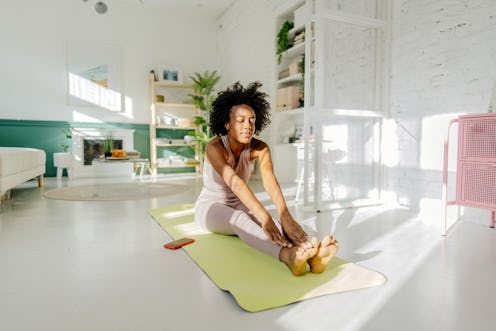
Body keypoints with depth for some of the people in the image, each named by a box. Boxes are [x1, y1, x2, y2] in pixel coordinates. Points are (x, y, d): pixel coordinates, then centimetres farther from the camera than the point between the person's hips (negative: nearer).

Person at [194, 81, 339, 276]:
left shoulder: (259, 148, -14)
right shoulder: (214, 147, -26)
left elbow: (269, 180, -33)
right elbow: (235, 182, -43)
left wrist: (285, 215, -51)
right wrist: (264, 218, -56)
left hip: (239, 207, 4)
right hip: (210, 208, -4)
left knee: (272, 223, -32)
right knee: (240, 219, -41)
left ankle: (312, 254, -59)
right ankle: (287, 256, -68)